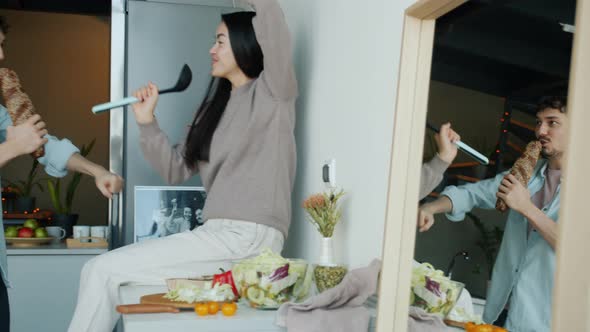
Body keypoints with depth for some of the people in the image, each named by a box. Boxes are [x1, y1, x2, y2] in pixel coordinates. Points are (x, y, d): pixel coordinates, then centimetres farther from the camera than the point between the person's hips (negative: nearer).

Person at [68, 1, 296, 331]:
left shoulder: (271, 93, -1)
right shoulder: (217, 106, 20)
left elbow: (273, 28, -21)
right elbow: (177, 169, 18)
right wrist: (147, 123, 8)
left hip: (249, 237, -8)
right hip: (220, 234, 8)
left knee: (104, 270, -9)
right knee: (100, 270, 3)